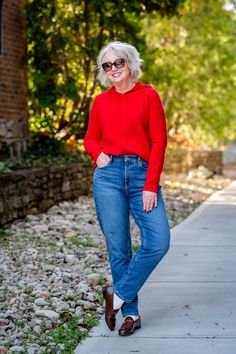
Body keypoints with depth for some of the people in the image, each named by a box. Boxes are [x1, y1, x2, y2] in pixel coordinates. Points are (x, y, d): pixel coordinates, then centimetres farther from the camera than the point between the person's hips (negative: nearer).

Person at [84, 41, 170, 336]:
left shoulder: (148, 95, 3)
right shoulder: (101, 102, 11)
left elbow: (159, 141, -2)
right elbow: (90, 138, 21)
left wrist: (151, 186, -9)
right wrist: (97, 153, -4)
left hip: (142, 174, -1)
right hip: (108, 175, 1)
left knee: (158, 242, -14)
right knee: (118, 247, 1)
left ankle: (118, 293, 3)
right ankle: (130, 312, 13)